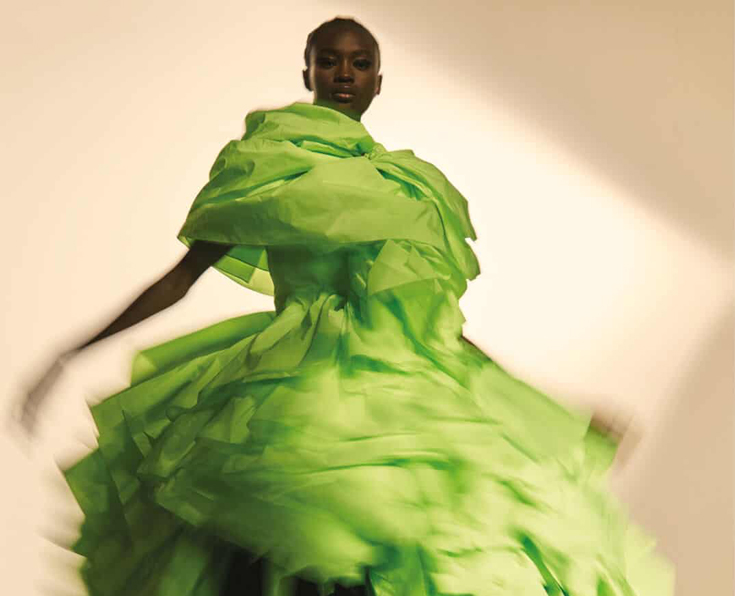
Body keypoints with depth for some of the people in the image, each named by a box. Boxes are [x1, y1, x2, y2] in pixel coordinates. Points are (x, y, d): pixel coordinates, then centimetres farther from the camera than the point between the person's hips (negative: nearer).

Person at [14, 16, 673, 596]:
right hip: (303, 379, -3)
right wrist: (75, 352, 4)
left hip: (413, 381, 4)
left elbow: (442, 319, 21)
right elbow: (186, 272, 9)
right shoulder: (271, 155, 10)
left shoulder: (409, 182, 19)